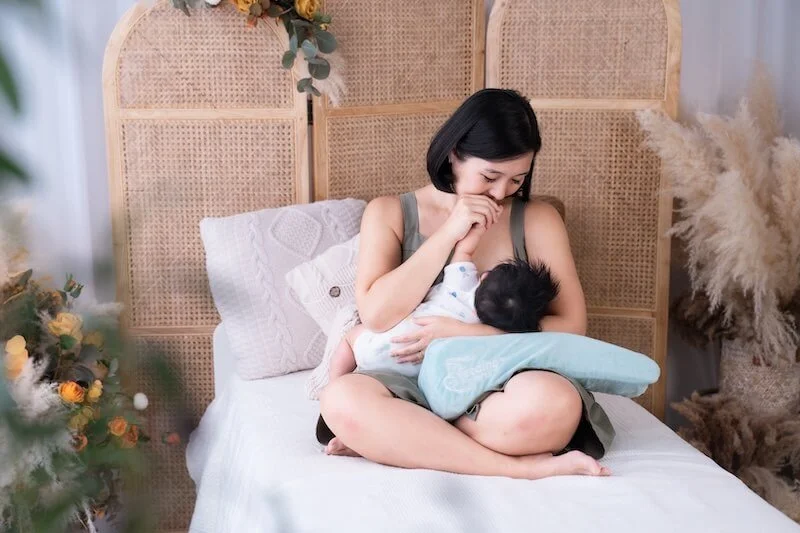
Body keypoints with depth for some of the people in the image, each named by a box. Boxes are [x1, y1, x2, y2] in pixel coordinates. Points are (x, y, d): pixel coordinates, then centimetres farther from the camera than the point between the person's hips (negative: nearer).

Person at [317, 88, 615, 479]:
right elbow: (376, 315, -10)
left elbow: (571, 325, -3)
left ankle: (389, 441, -19)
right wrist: (449, 233, -13)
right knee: (342, 400, -33)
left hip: (503, 384, 0)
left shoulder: (537, 219, 4)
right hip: (418, 384, 1)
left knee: (554, 403, -36)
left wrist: (466, 335, -15)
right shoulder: (390, 213, 4)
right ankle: (524, 467, -26)